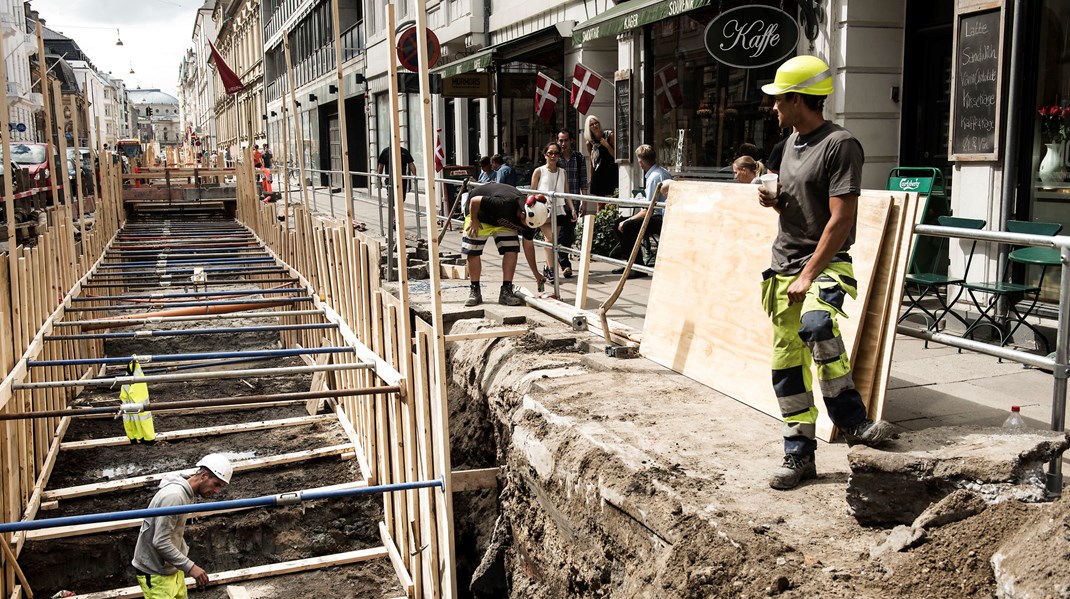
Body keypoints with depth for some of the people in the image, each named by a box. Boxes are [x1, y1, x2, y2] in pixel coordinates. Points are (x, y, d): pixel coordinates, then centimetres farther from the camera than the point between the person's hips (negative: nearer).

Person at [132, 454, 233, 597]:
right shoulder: (174, 496, -24)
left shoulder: (188, 494, 7)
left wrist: (187, 561, 11)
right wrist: (190, 566, -23)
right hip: (155, 573, -9)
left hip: (173, 569, 9)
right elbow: (160, 542, -26)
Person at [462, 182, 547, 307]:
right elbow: (474, 201, -33)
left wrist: (536, 274, -4)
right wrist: (473, 221, -19)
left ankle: (506, 292, -4)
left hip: (504, 221, 5)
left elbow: (528, 246, -8)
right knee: (473, 253, -9)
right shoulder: (504, 204, -44)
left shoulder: (530, 218, -21)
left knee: (512, 251, -11)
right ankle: (474, 292, 5)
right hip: (478, 212, -5)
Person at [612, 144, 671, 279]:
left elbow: (648, 211, -22)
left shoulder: (655, 177, -19)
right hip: (658, 215, 10)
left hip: (662, 219, -10)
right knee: (618, 223, 8)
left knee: (628, 227, -27)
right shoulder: (661, 171, 12)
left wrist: (626, 222, -13)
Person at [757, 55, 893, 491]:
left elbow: (841, 219, -17)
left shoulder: (840, 144, -11)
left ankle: (851, 421, -19)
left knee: (815, 326, -36)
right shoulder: (792, 142, 15)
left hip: (824, 264, -8)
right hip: (783, 265, 8)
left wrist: (809, 276, -20)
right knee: (786, 363, 7)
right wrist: (774, 201, 3)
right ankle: (799, 455, 17)